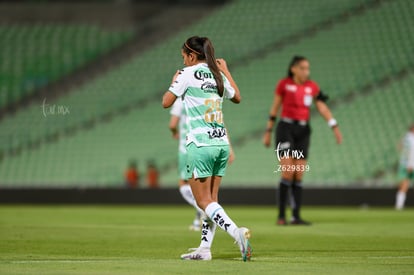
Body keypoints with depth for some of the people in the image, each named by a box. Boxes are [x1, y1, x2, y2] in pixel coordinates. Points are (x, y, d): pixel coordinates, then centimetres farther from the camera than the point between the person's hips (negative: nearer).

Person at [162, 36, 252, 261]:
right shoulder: (218, 74, 11)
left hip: (200, 144, -7)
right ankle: (204, 248, 13)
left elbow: (166, 102, -2)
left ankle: (236, 232, -24)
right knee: (211, 199, 12)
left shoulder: (188, 74, -6)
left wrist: (174, 82, 15)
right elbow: (237, 97, 29)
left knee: (204, 202, -4)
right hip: (222, 143, 7)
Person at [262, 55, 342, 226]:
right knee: (288, 173, -13)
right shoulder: (284, 84, -1)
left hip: (303, 131, 4)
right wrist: (268, 131, 6)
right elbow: (275, 108, 5)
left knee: (298, 175, 2)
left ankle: (296, 216, 4)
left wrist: (334, 127, -10)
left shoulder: (312, 87, 7)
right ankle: (281, 215, -6)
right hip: (286, 128, -4)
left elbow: (322, 108, 2)